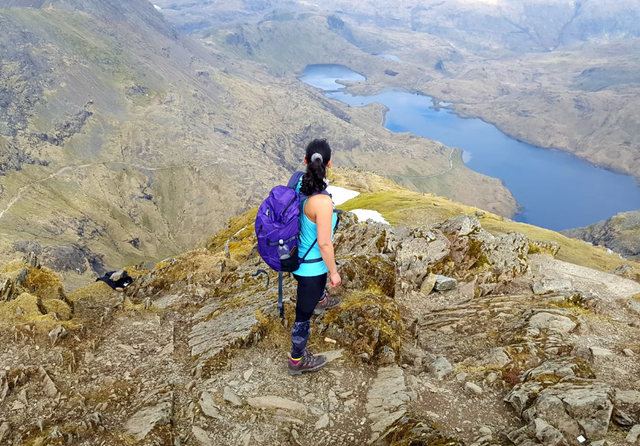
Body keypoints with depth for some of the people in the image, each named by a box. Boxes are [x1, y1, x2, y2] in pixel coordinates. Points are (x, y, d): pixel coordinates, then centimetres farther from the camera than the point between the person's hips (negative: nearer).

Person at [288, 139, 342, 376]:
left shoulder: (299, 183, -11)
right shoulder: (322, 201, -35)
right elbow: (324, 243, -27)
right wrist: (334, 272, -12)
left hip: (298, 255, 8)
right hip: (310, 266, -8)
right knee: (304, 313, 13)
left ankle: (320, 299, 74)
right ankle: (297, 361, 35)